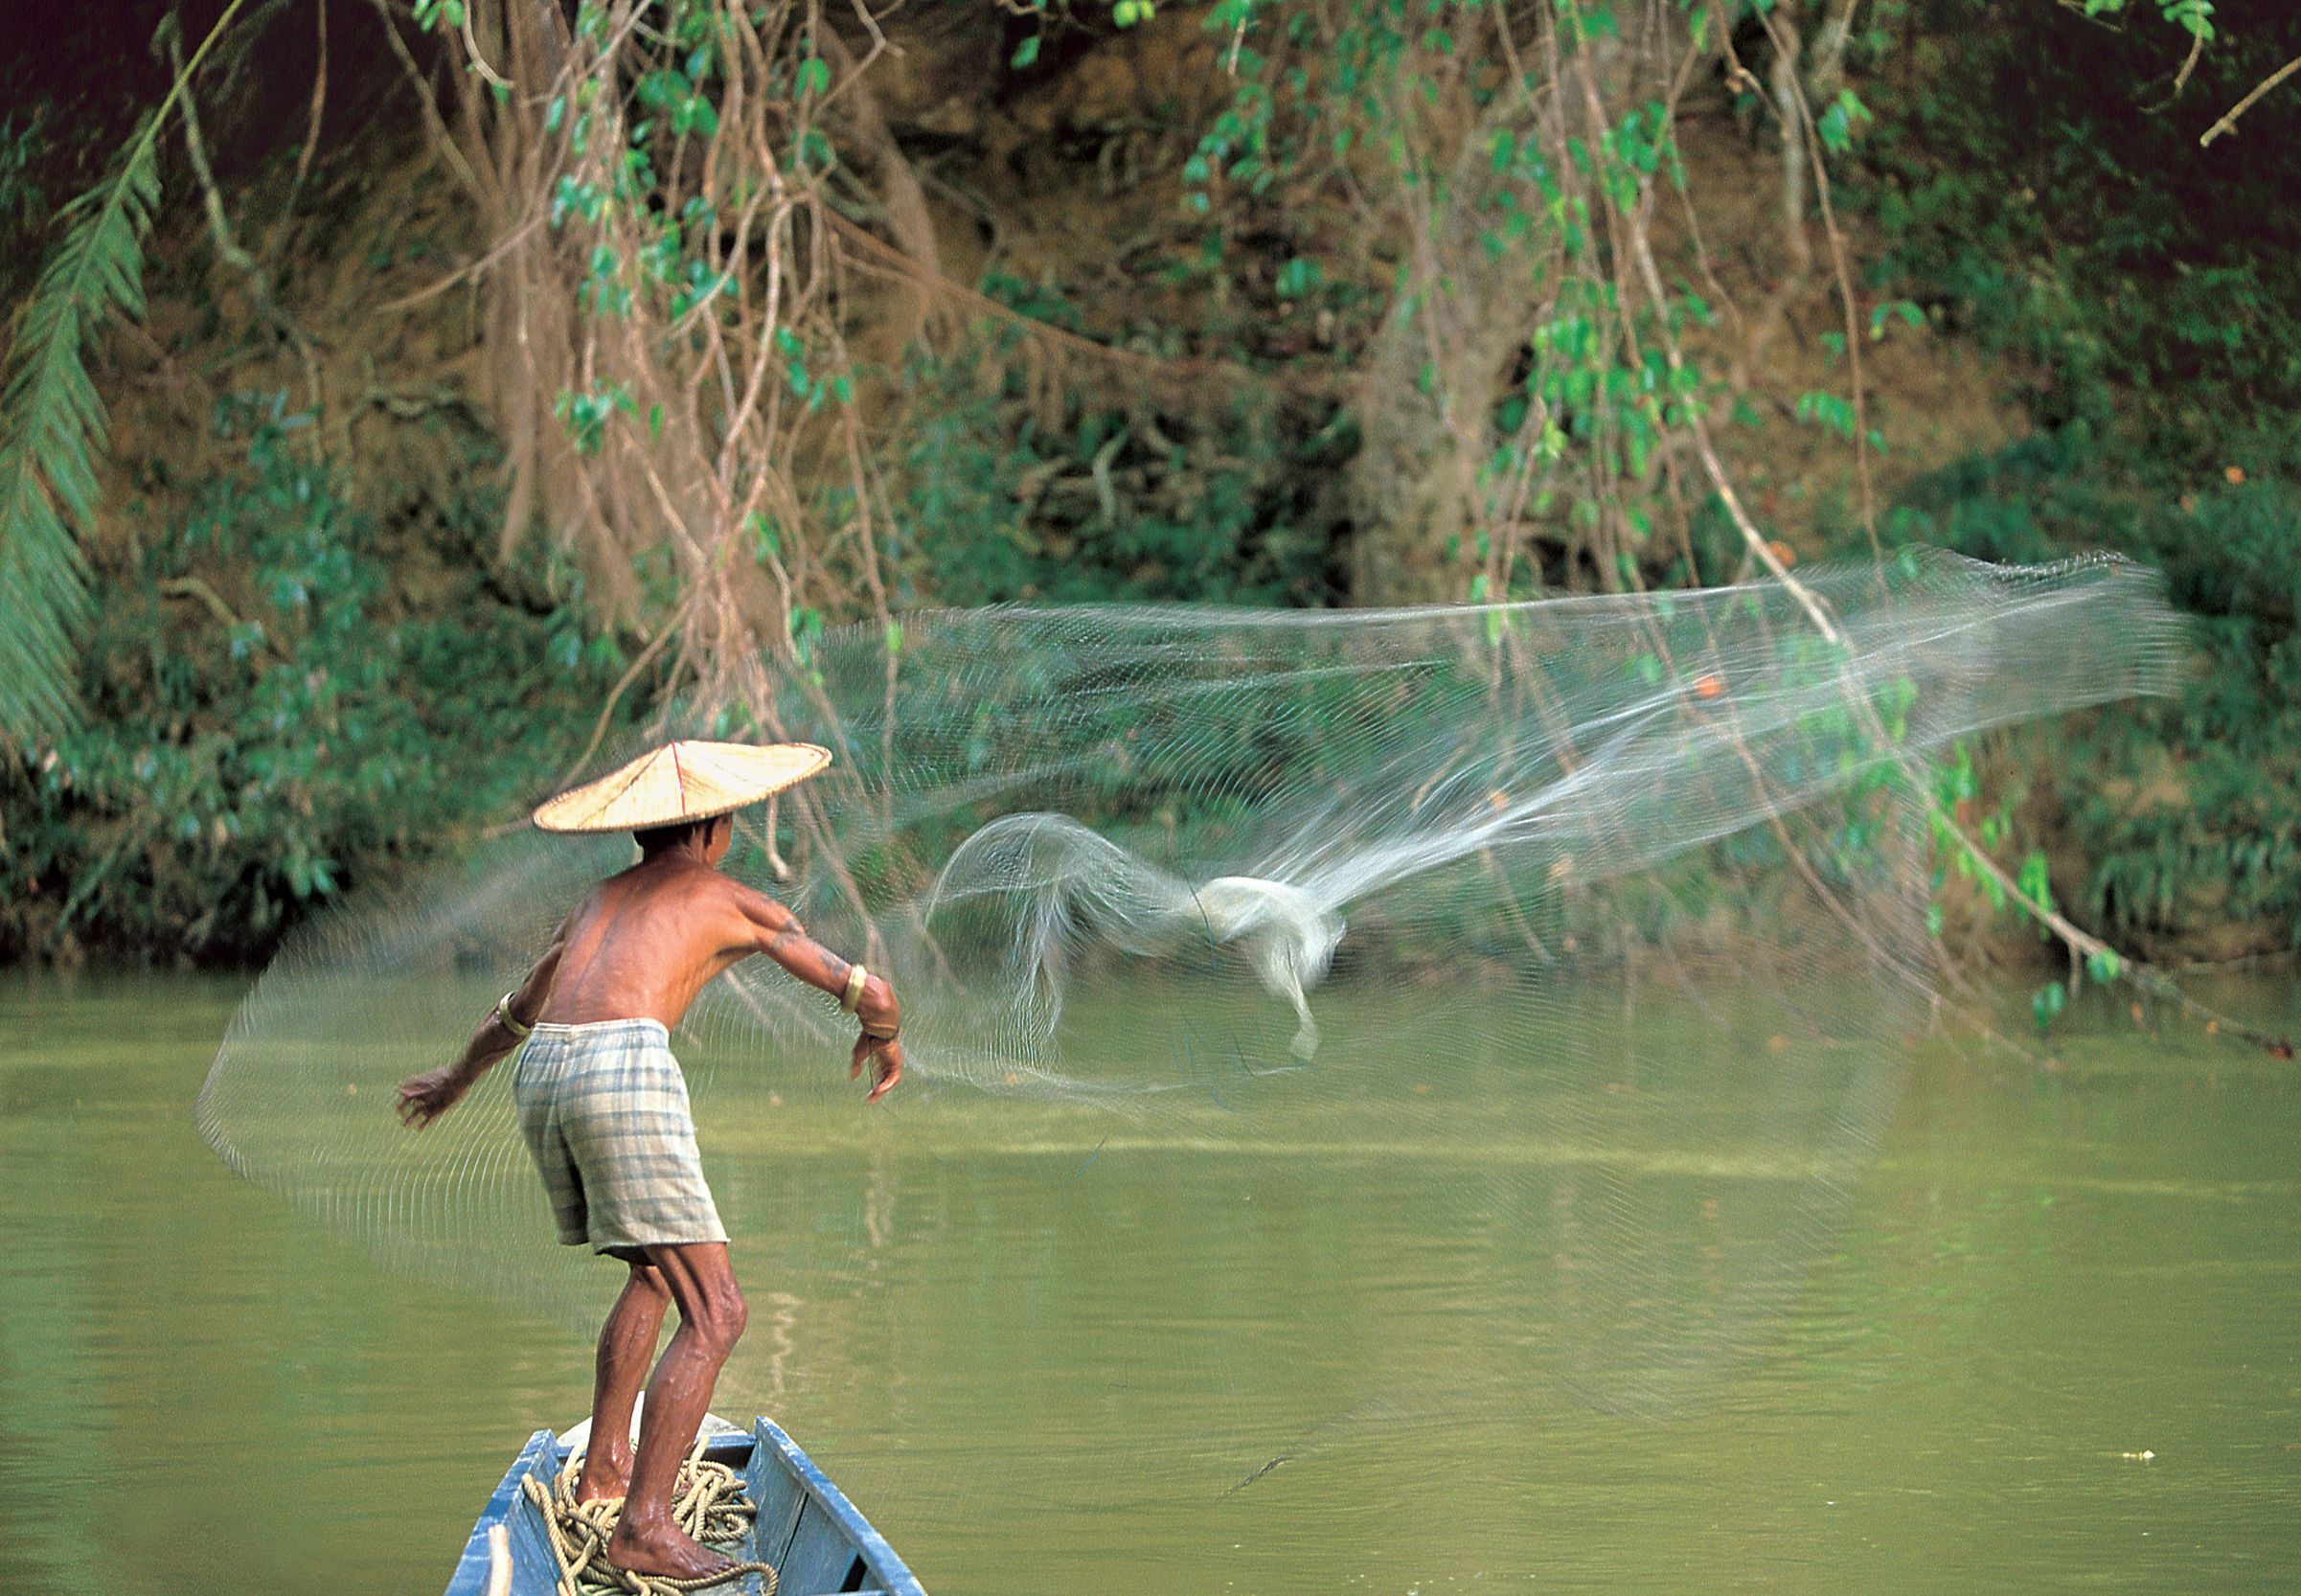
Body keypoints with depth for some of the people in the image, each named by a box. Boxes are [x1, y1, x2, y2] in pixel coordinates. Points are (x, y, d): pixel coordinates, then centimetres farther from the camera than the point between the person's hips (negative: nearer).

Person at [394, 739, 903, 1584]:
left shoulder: (599, 900, 32)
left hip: (542, 1074, 7)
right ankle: (644, 1526, -14)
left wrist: (457, 1079, 65)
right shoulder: (737, 903, 16)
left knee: (655, 1273, 30)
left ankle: (605, 1465, 33)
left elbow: (516, 1012, 46)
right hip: (626, 1073, -7)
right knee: (714, 1315, -5)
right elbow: (868, 990, 18)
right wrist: (883, 1041, 41)